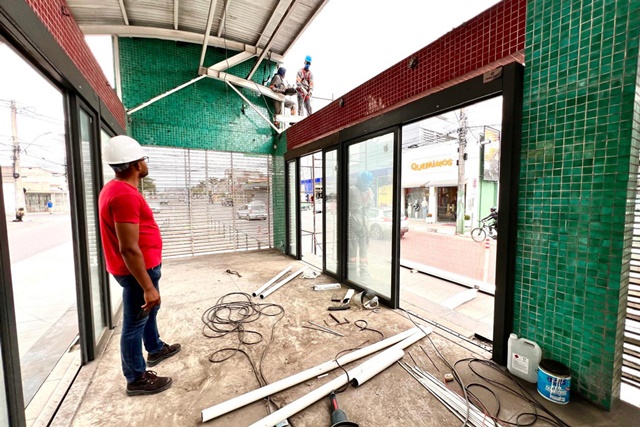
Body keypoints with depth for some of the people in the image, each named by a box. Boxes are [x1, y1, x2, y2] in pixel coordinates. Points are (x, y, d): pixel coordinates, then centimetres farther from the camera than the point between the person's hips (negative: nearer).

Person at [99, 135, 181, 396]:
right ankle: (137, 379, 26)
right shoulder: (124, 195, -27)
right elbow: (129, 249, -28)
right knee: (135, 322, 7)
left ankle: (155, 349, 48)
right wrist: (148, 287, -24)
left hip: (144, 266, 10)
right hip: (137, 270, -10)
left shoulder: (117, 188, 7)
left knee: (150, 310, 26)